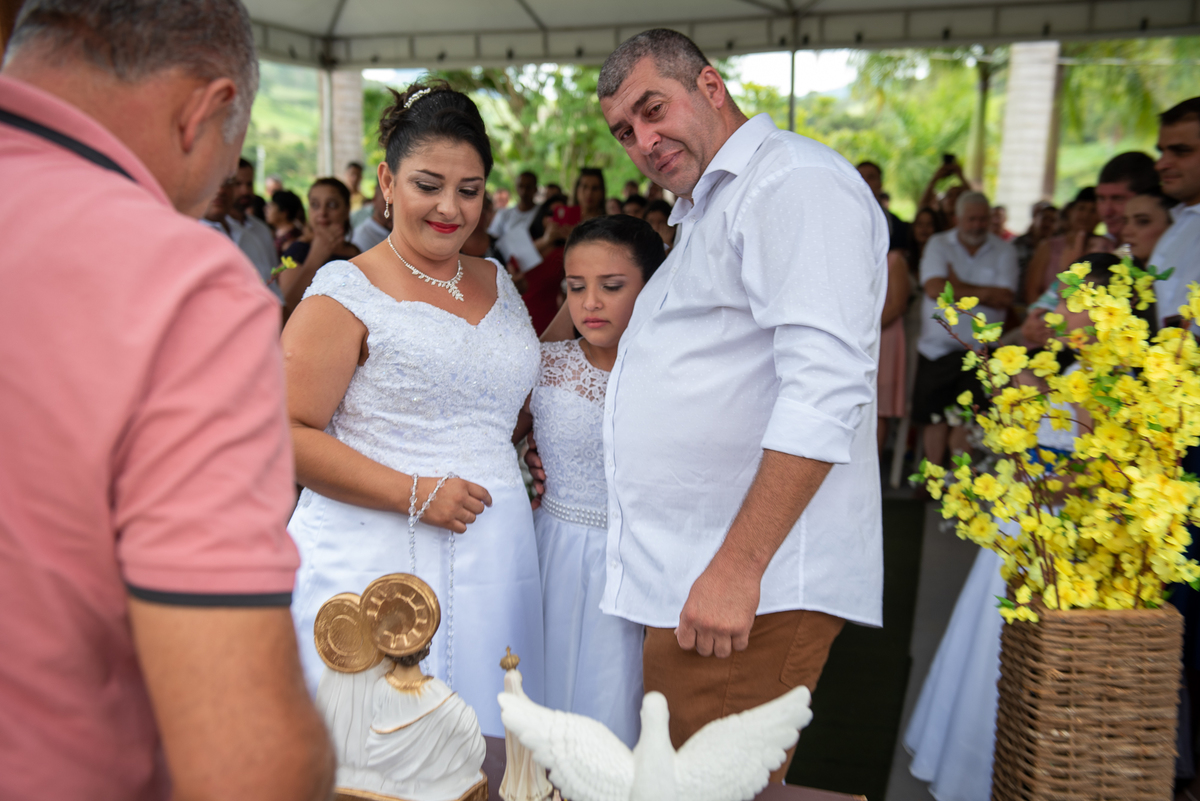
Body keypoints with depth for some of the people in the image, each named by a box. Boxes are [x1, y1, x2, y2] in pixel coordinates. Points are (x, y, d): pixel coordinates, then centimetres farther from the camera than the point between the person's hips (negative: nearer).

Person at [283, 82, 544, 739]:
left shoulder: (498, 282, 12)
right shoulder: (348, 292, -6)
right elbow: (289, 433, -12)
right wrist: (414, 493, -18)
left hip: (494, 559, 6)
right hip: (378, 562, -5)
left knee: (484, 751, 11)